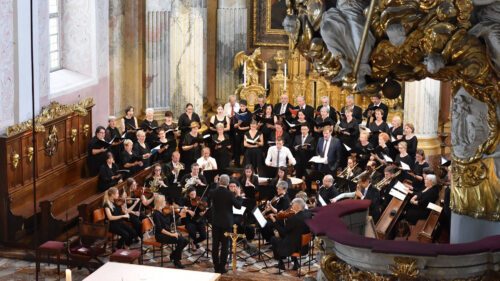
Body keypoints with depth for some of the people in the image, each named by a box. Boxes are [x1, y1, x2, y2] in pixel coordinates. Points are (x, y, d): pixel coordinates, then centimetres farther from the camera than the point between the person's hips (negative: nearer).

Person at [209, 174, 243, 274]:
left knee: (215, 244, 10)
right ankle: (222, 267, 3)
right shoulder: (230, 194, -15)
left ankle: (216, 266, 13)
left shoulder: (213, 192, -6)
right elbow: (238, 206, -8)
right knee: (225, 245, 3)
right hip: (226, 222, -3)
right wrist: (238, 195, 5)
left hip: (215, 221, 3)